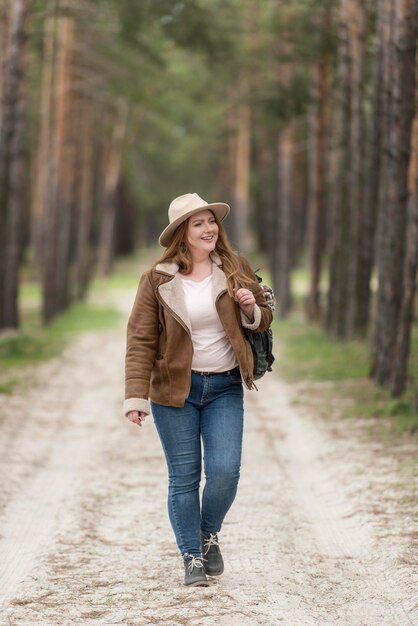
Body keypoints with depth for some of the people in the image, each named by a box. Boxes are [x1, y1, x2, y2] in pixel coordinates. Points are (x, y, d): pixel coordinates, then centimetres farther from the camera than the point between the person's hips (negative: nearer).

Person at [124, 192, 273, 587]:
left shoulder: (236, 269, 2)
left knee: (225, 470, -8)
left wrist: (252, 310, -12)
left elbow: (262, 321, 12)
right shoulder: (157, 280, -5)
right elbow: (140, 340, -5)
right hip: (175, 390, -1)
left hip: (225, 388, 2)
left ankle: (209, 533, 21)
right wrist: (136, 396, -12)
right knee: (184, 477, 3)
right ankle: (192, 557, 17)